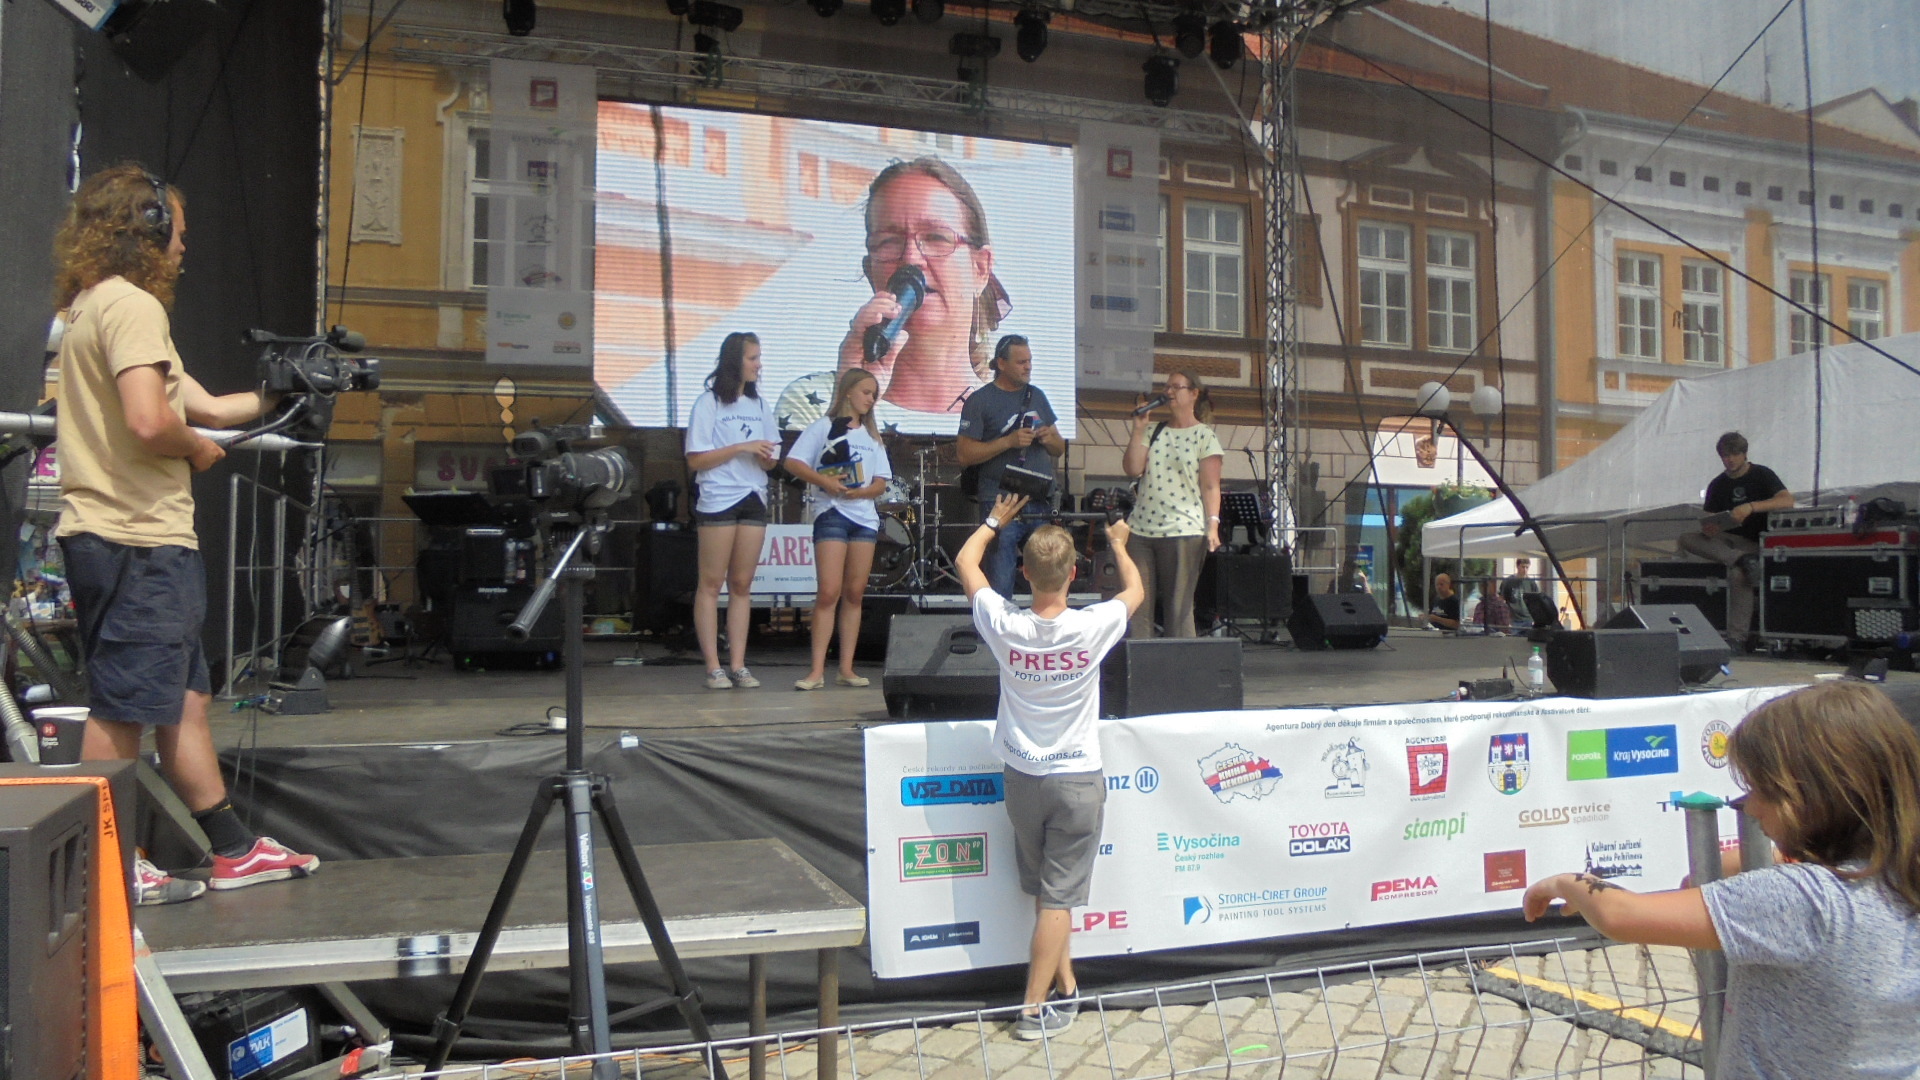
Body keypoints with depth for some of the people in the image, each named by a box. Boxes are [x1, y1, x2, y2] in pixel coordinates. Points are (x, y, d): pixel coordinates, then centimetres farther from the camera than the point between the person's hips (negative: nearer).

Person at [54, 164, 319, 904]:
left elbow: (206, 406, 19)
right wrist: (198, 450, -7)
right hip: (140, 542, -10)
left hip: (115, 537, 11)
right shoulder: (132, 306, -13)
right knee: (125, 710, -2)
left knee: (184, 697, 14)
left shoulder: (93, 305, 20)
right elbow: (149, 422, -26)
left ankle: (233, 850, 23)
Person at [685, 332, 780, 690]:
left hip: (754, 499, 5)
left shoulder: (760, 405, 16)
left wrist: (767, 456, -6)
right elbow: (695, 460, -8)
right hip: (717, 500, -5)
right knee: (711, 584, -3)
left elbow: (770, 460, 18)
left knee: (742, 584, 6)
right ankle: (713, 667, -1)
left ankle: (738, 665, 8)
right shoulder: (708, 404, -1)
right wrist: (741, 447, -14)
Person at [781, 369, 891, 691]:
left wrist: (859, 492, -8)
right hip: (831, 514, -5)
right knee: (829, 592, -12)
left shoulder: (873, 437, 20)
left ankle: (846, 668, 8)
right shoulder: (823, 427, 5)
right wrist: (824, 481, -18)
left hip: (865, 516, 5)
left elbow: (880, 484, 12)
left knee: (855, 594, 4)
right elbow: (793, 462, -4)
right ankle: (817, 670, -11)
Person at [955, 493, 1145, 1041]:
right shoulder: (1093, 627, -17)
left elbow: (965, 561, 5)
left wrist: (995, 520, 22)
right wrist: (1119, 543, 24)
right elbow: (1135, 591, 6)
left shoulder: (1005, 627, -13)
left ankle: (1065, 988, 28)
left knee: (1043, 891, 18)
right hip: (1078, 779, -2)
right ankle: (1035, 1009, 4)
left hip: (1021, 776, 3)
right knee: (1060, 897, 3)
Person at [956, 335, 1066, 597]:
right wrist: (1009, 441, -16)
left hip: (1040, 504, 5)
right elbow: (965, 454, -8)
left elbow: (1059, 448, 20)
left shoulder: (1037, 396, 16)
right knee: (1000, 586, -3)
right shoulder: (980, 401, -2)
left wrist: (1049, 439, -3)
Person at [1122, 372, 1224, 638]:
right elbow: (1132, 469, 5)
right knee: (1137, 605, 1)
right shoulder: (1154, 433, 16)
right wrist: (1138, 429, 2)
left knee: (1178, 607, -1)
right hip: (1142, 528, 5)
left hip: (1184, 530, -4)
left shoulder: (1205, 436, 3)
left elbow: (1210, 487, -3)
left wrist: (1212, 524, -14)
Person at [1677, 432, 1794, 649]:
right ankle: (1743, 560, -32)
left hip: (1757, 542, -5)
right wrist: (1708, 528, -18)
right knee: (1687, 540, -21)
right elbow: (1707, 521, 8)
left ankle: (1737, 637, -32)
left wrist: (1751, 507, -30)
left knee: (1737, 573, -37)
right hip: (1729, 541, 5)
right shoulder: (1718, 485, 12)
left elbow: (1787, 501, -17)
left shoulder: (1762, 475, 0)